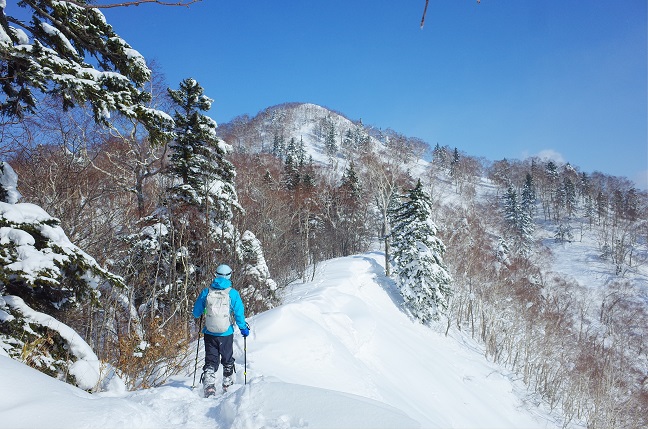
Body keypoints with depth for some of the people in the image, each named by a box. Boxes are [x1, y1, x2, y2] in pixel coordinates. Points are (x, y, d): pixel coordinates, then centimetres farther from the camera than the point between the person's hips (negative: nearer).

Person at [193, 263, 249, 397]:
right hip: (226, 334, 0)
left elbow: (196, 313, 6)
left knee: (211, 361, 8)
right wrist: (243, 328, 10)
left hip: (209, 333, 1)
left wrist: (203, 313, 29)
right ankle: (227, 385, 32)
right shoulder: (233, 293, -8)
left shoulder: (206, 292, -3)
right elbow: (239, 313, -4)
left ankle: (209, 385, -9)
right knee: (228, 360, 19)